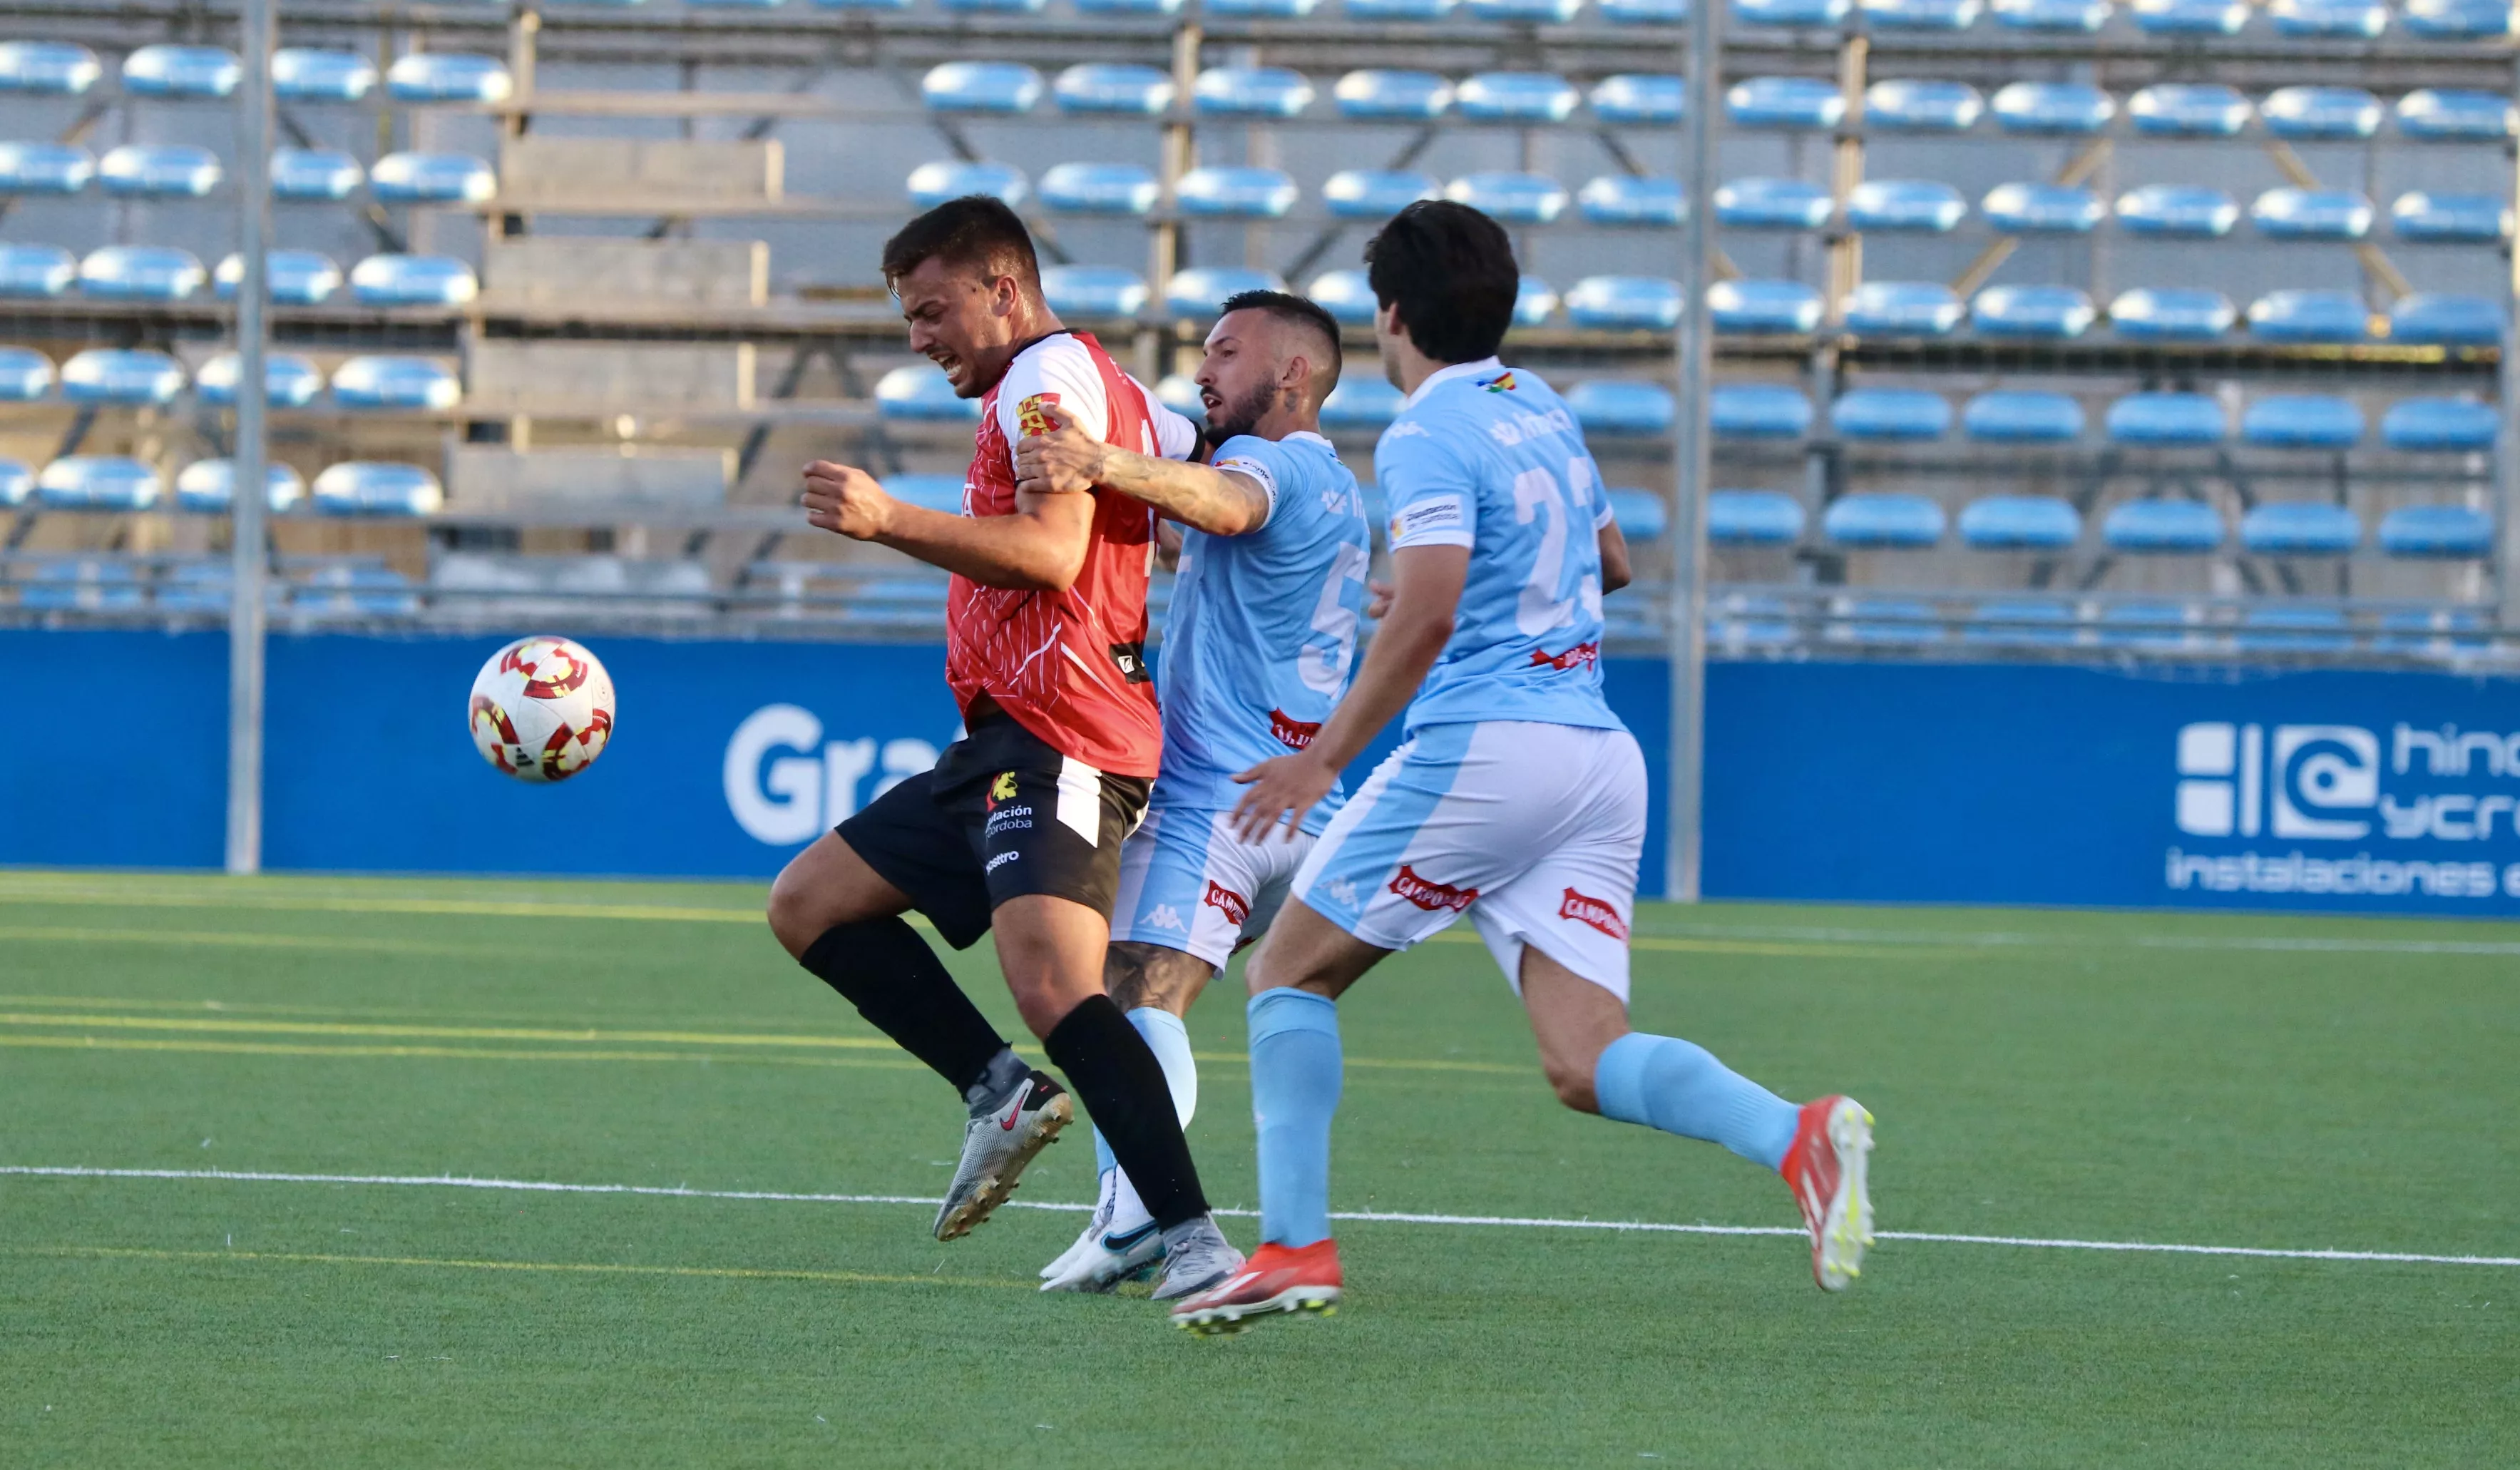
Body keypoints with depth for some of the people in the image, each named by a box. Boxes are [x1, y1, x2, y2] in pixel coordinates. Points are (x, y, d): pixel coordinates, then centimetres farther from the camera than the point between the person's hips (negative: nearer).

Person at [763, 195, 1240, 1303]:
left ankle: (1193, 1243, -32)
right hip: (1005, 747, 11)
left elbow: (1051, 551, -20)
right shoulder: (1111, 393, 24)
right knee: (808, 904, 12)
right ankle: (999, 1092, 1)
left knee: (1052, 987, -25)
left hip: (1058, 741, -11)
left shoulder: (1048, 377, -7)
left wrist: (890, 521, -23)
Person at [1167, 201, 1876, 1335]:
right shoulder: (1541, 409, 18)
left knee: (1290, 974, 9)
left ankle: (1295, 1245, 0)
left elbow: (1426, 616, -20)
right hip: (1600, 759, 7)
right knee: (1587, 1063, -2)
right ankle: (1796, 1136, -27)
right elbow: (1611, 562, 33)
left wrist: (1324, 758, -16)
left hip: (1483, 744, -7)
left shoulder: (1428, 438, -7)